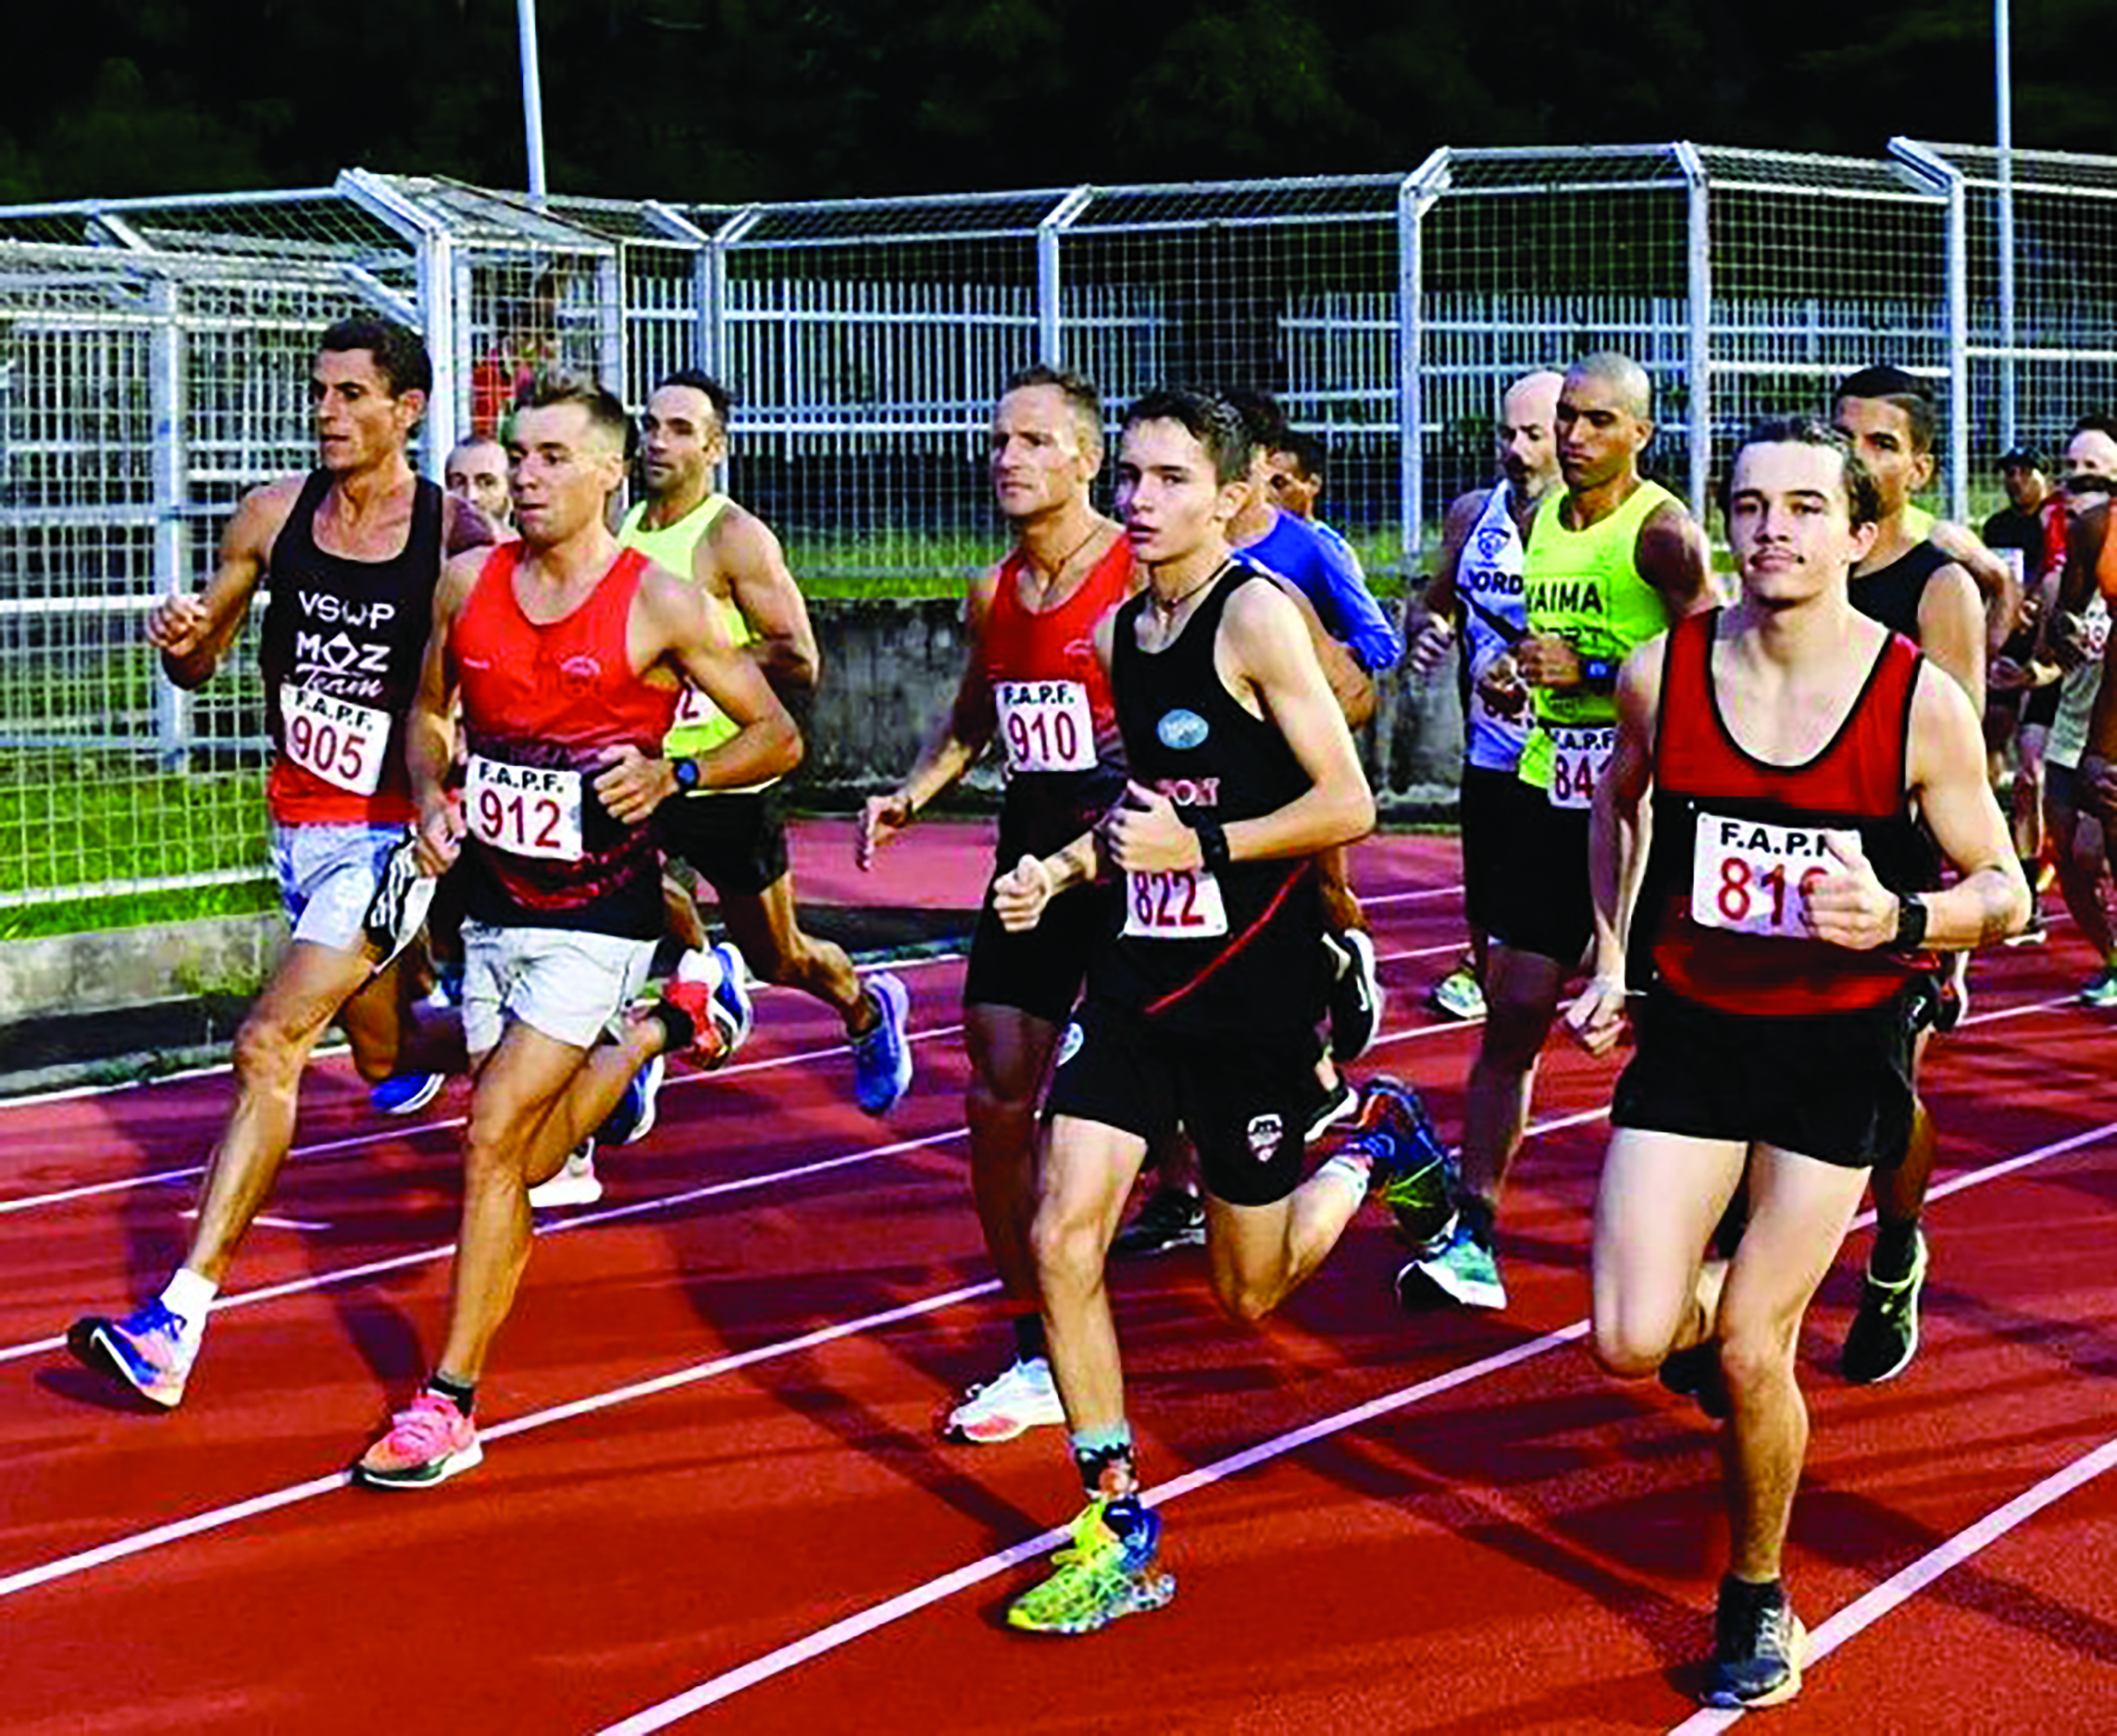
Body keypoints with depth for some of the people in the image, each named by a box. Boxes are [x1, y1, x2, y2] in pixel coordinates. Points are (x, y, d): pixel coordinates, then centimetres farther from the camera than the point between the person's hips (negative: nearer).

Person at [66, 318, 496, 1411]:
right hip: (298, 825, 6)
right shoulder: (273, 515, 1)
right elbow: (199, 663, 11)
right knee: (388, 1057, 21)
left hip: (391, 832, -6)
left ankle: (180, 1320, -18)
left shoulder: (459, 541, -12)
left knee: (269, 1046, -18)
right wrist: (181, 640, -12)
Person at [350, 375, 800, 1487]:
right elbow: (431, 710, 19)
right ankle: (670, 1021, 39)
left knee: (492, 1135, -15)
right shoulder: (468, 583, 3)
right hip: (493, 904, 6)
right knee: (523, 1156, 15)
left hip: (598, 913, -6)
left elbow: (778, 735, -3)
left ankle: (448, 1405, -7)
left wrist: (674, 776, -19)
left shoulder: (660, 604, -10)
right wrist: (432, 798, 0)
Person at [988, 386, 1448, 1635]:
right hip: (1141, 974, 6)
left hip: (1253, 990, -6)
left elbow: (1348, 805, -16)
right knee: (1062, 1239, -8)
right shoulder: (1119, 631, 9)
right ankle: (1120, 1535, 1)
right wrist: (1062, 870, 7)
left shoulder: (1256, 615, -14)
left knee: (1250, 1294, 7)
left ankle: (1377, 1135, 36)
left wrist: (1201, 848, -22)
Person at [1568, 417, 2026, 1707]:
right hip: (1691, 1026, 2)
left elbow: (2003, 892, -5)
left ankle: (1759, 1599, 22)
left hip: (1841, 1046, -2)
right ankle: (1706, 1303, 31)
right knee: (1631, 1344, -8)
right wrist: (1613, 962, 13)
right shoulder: (1662, 675, -7)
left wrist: (1899, 919, -25)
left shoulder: (1922, 703, -14)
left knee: (1750, 1355, -4)